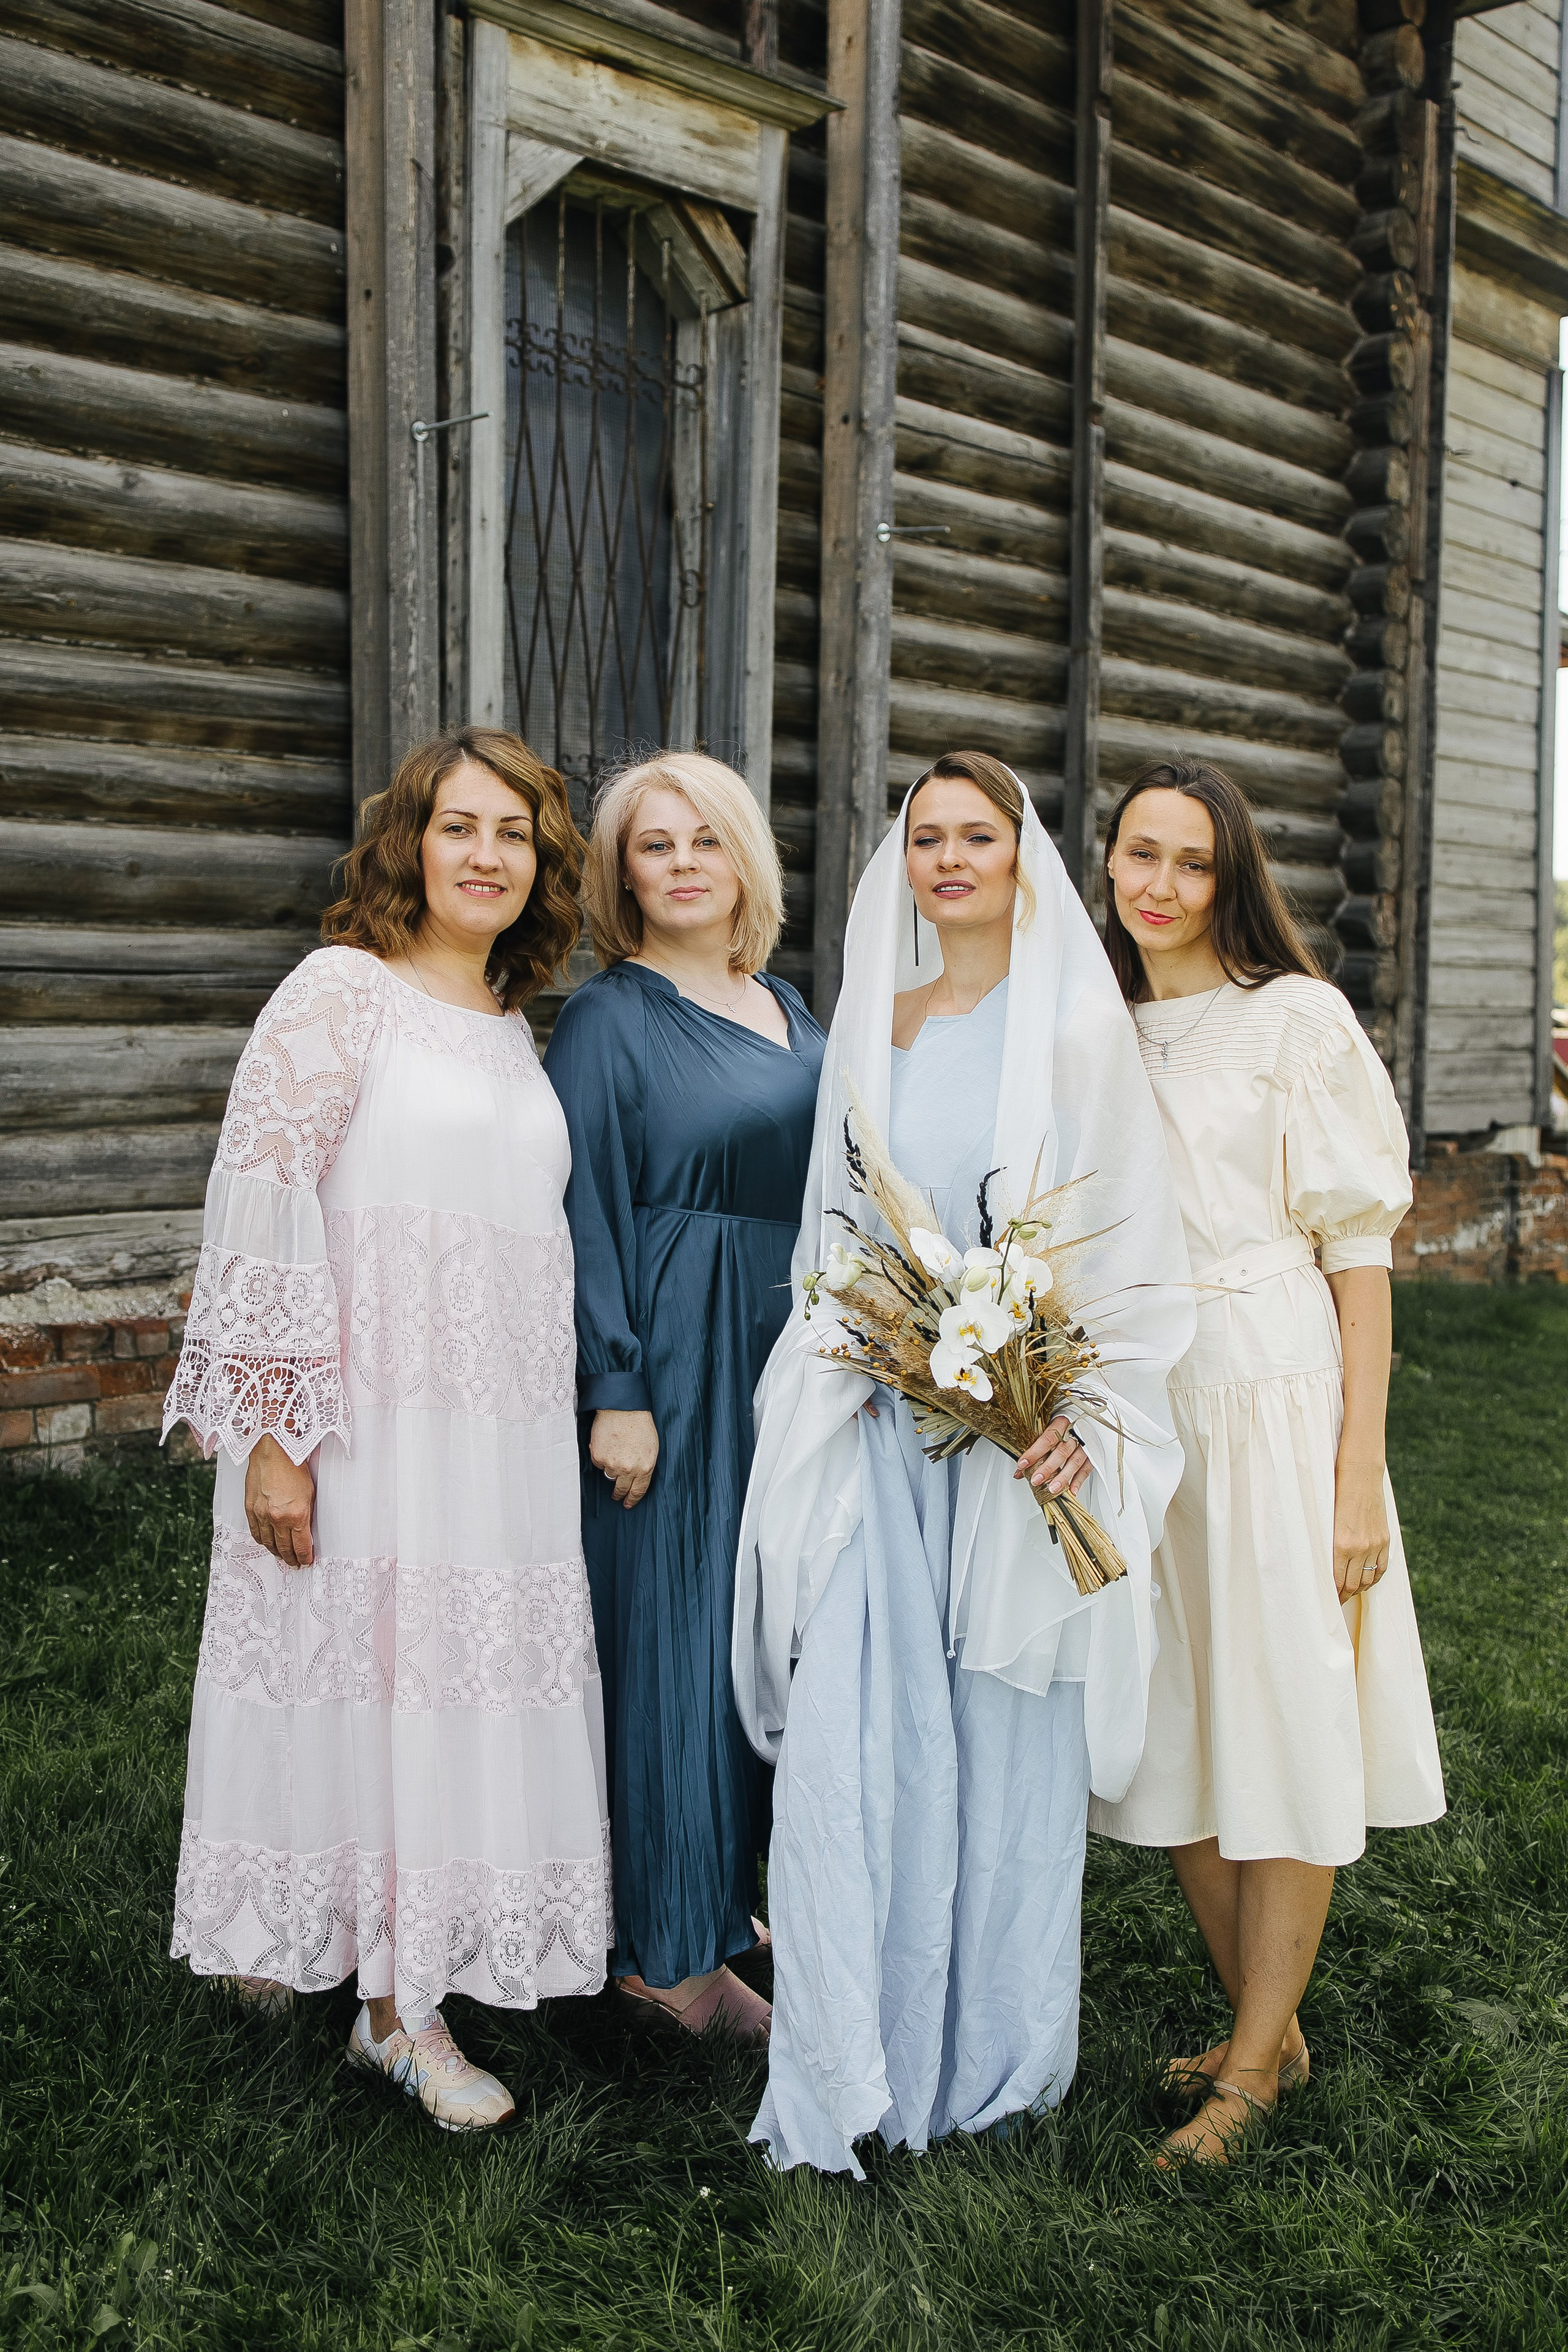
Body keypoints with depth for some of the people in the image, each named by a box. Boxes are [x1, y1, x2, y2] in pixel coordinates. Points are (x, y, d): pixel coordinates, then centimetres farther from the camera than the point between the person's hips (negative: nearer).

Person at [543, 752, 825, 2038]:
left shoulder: (788, 1008, 14)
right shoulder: (608, 1017, -7)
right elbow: (583, 1212, -13)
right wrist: (615, 1391, -18)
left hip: (791, 1353, 7)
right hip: (676, 1363, -7)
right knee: (672, 1632, 0)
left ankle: (726, 1886, 31)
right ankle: (666, 1944, 14)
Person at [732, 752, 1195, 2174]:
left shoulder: (1076, 1021, -1)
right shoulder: (869, 1023, 12)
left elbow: (1135, 1240, -5)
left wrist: (1085, 1413, -14)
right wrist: (844, 1345, 5)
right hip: (876, 1432, 3)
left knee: (1009, 1739, 6)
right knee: (851, 1745, 0)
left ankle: (995, 2052, 25)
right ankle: (847, 2071, 13)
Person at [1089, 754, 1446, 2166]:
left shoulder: (1297, 1019, -5)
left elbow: (1360, 1250, -8)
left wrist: (1361, 1469, -12)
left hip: (1273, 1397, -5)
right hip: (1130, 1407, 5)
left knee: (1288, 1728, 1)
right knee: (1174, 1727, 11)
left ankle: (1253, 2066, 18)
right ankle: (1270, 2030, 30)